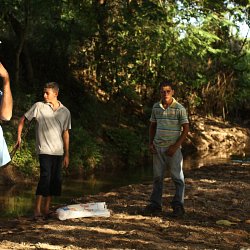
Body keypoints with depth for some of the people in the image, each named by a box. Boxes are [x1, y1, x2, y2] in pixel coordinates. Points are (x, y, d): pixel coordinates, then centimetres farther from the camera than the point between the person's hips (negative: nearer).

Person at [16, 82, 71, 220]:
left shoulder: (65, 112, 6)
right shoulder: (39, 106, -3)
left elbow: (65, 133, 11)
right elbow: (23, 119, 7)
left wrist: (66, 154, 10)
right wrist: (19, 136, -1)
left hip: (58, 151, 4)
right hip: (44, 150, -4)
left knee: (56, 180, 6)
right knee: (45, 177, -16)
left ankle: (46, 209, 17)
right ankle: (37, 210, -12)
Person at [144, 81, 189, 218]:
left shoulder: (179, 108, -7)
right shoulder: (156, 107, 6)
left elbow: (186, 129, -7)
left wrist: (176, 146, -13)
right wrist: (150, 143, 6)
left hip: (173, 148, -4)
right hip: (158, 147, 4)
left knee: (177, 177, 0)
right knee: (157, 177, 9)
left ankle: (178, 206, 6)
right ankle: (155, 204, 17)